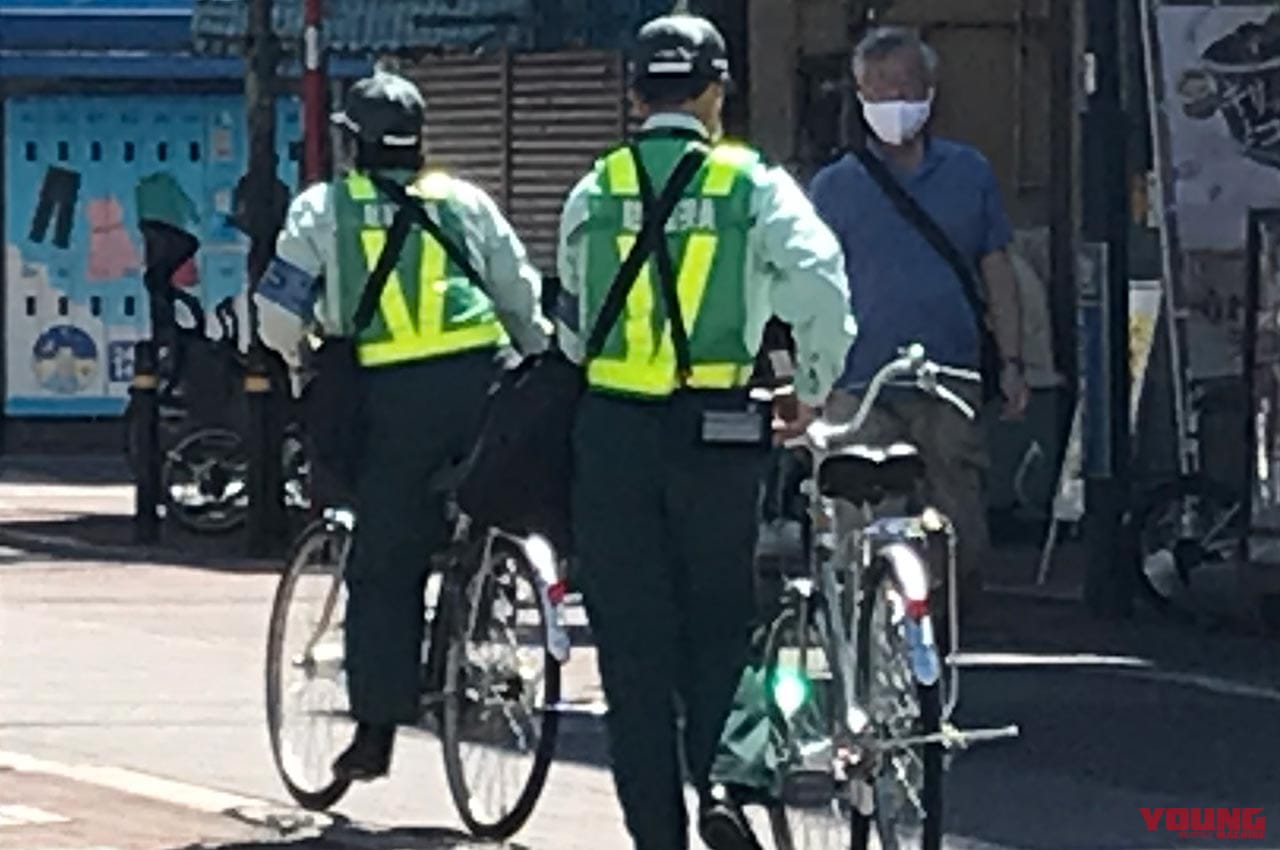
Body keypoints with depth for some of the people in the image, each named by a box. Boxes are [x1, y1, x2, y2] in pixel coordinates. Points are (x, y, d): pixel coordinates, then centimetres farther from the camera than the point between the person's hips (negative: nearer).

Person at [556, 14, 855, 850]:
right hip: (717, 430, -1)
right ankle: (718, 779, -9)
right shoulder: (753, 184, -1)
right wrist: (813, 387, -1)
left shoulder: (595, 192, 5)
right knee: (719, 623, 12)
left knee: (633, 640, 7)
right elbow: (822, 280, -15)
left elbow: (572, 329, 12)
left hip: (613, 430, 1)